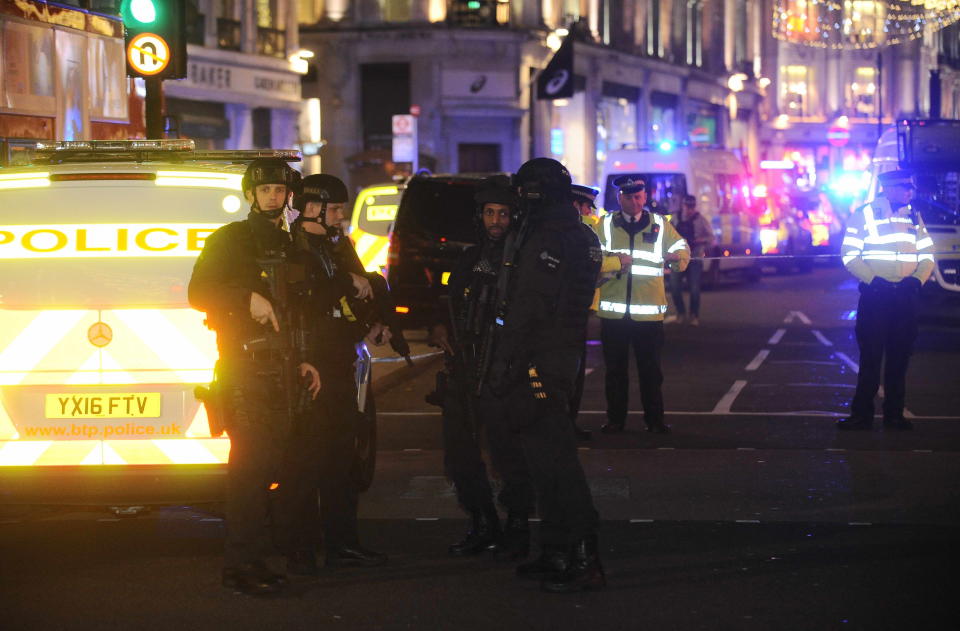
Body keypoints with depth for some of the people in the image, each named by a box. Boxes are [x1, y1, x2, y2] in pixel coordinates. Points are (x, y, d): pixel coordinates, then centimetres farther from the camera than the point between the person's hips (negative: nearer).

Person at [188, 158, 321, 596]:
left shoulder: (287, 247, 22)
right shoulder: (230, 240, 0)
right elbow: (199, 292, -10)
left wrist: (301, 362, 21)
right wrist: (248, 299, -22)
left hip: (279, 370, 7)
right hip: (243, 368, -7)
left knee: (268, 462, 6)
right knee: (250, 460, -13)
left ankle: (253, 559, 10)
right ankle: (241, 564, -13)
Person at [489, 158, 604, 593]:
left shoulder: (545, 240, -16)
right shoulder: (581, 238, 15)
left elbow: (528, 312, -21)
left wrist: (504, 365, -18)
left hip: (538, 362, -10)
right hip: (564, 357, 10)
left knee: (551, 458, -9)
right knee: (550, 456, 15)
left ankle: (583, 558, -11)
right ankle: (556, 553, 20)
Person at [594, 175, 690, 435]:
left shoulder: (660, 225, 8)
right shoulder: (605, 225, 8)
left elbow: (682, 248, 12)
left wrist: (677, 256, -11)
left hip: (649, 312, 0)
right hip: (614, 312, 0)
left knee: (650, 369, 4)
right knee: (615, 368, 6)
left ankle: (655, 419, 10)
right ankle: (615, 419, 13)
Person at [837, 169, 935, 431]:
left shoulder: (913, 216, 9)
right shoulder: (865, 214, -3)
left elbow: (927, 254, 12)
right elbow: (849, 255, -6)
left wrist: (918, 280, -6)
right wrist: (874, 280, -16)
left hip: (906, 297, 4)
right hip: (875, 296, -4)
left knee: (899, 357, 6)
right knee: (870, 357, -3)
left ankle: (894, 414, 13)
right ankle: (862, 414, 2)